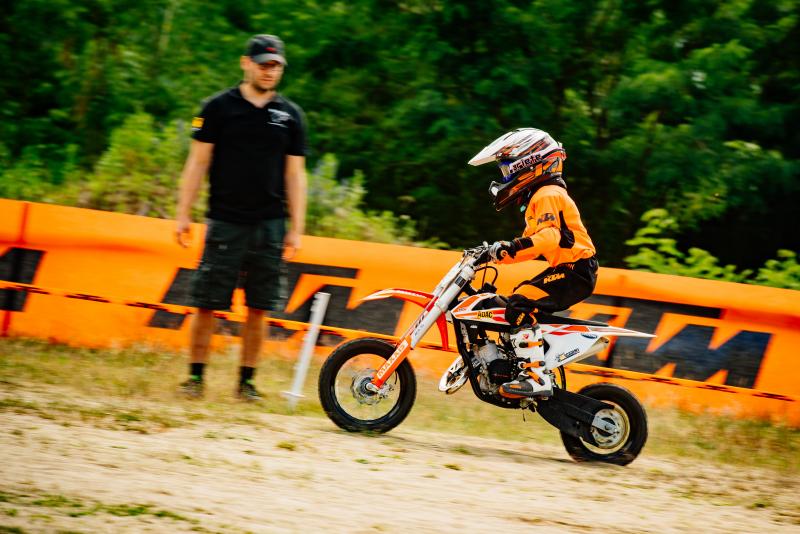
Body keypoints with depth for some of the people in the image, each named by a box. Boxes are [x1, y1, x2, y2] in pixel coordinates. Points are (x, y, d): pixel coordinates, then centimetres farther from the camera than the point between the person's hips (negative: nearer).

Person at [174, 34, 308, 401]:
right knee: (207, 303, -3)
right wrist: (183, 214, -2)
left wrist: (296, 229, 5)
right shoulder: (219, 107, 3)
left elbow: (295, 174, 10)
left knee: (259, 308, 2)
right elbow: (198, 162, 4)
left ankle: (247, 381, 11)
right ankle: (196, 375, 6)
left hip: (270, 225, 2)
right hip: (225, 220, -2)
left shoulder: (290, 115, 9)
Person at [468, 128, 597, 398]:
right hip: (563, 270, 11)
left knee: (520, 304, -26)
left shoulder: (548, 195, -12)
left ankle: (537, 376, -35)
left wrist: (512, 246, -38)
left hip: (574, 270, -11)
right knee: (514, 303, 19)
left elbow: (549, 237, -29)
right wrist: (502, 252, 19)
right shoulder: (538, 197, 21)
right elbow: (533, 245, 29)